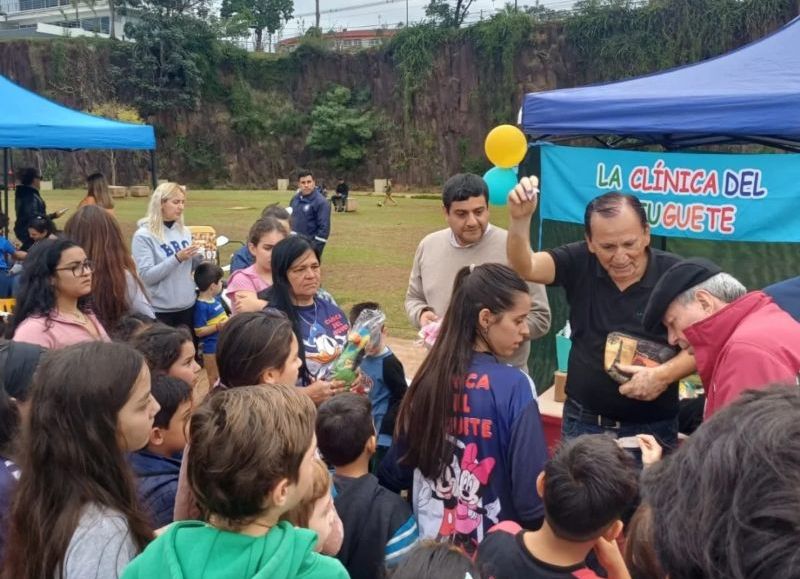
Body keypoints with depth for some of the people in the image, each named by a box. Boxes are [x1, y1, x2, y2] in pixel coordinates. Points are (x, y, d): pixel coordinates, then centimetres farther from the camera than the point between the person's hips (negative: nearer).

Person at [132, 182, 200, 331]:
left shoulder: (184, 231, 6)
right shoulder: (144, 235, -11)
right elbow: (146, 276, -17)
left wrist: (199, 256, -6)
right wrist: (177, 258, -23)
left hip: (187, 306, 6)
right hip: (160, 310, -6)